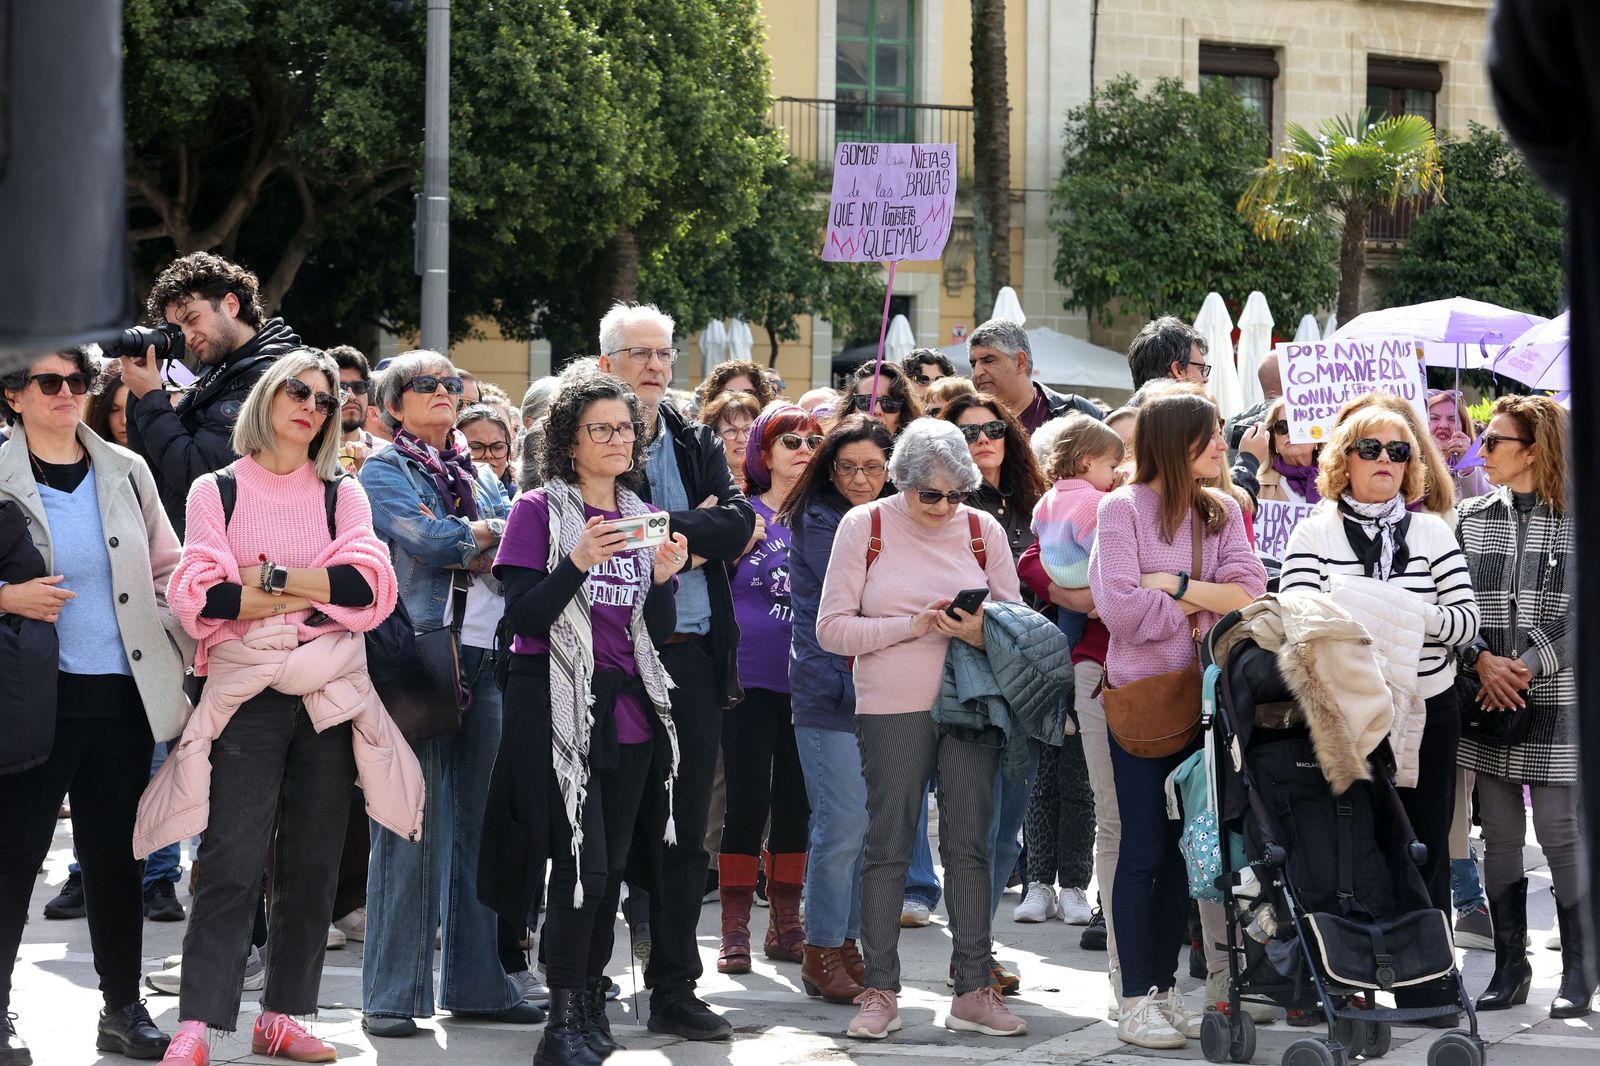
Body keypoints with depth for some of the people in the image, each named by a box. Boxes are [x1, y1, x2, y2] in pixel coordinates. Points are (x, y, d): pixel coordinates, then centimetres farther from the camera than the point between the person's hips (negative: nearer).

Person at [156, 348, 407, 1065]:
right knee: (231, 865, -10)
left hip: (331, 697, 3)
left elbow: (371, 587, -5)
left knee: (313, 865, 4)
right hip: (247, 696, -3)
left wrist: (268, 576, -11)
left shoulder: (342, 495, 12)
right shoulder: (216, 491, 5)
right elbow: (199, 597, -9)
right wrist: (313, 593, -10)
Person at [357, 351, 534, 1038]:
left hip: (483, 662, 6)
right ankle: (392, 996, -3)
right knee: (411, 826, -7)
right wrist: (487, 532, 0)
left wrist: (467, 540, -11)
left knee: (477, 823, 9)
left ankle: (477, 982, 15)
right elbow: (429, 540, -14)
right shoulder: (384, 472, 2)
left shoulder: (478, 476, 20)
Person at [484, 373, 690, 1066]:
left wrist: (663, 577, -7)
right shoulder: (539, 511, -3)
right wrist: (578, 561, -23)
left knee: (611, 866, 8)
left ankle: (590, 1004, 20)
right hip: (558, 710, -6)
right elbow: (524, 618, -11)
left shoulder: (645, 518, 13)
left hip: (629, 713, 6)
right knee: (583, 864, -14)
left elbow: (656, 635, 12)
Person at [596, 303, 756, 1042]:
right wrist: (693, 534, -10)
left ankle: (674, 991, 13)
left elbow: (738, 524, -1)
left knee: (684, 834, 6)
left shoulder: (698, 446, 15)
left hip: (691, 656, 4)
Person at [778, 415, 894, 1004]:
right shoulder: (819, 522, -5)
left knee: (872, 825, 6)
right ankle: (821, 955, 1)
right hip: (830, 691, -6)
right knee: (844, 824, -9)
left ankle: (846, 941, 16)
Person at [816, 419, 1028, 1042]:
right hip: (891, 709, -2)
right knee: (888, 847, 2)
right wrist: (910, 626, -16)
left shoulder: (983, 529, 6)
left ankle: (973, 991, 7)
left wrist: (983, 633, -14)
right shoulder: (864, 527, -1)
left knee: (970, 845, 3)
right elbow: (832, 628, -5)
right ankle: (881, 993, 8)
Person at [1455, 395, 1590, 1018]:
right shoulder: (1473, 518, 9)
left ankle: (1577, 972, 6)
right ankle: (1509, 968, 15)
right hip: (1489, 706, 4)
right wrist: (1481, 660, -10)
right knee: (1500, 838, 6)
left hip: (1557, 704, -4)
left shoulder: (1577, 522, -4)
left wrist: (1531, 664, -14)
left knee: (1561, 834, -5)